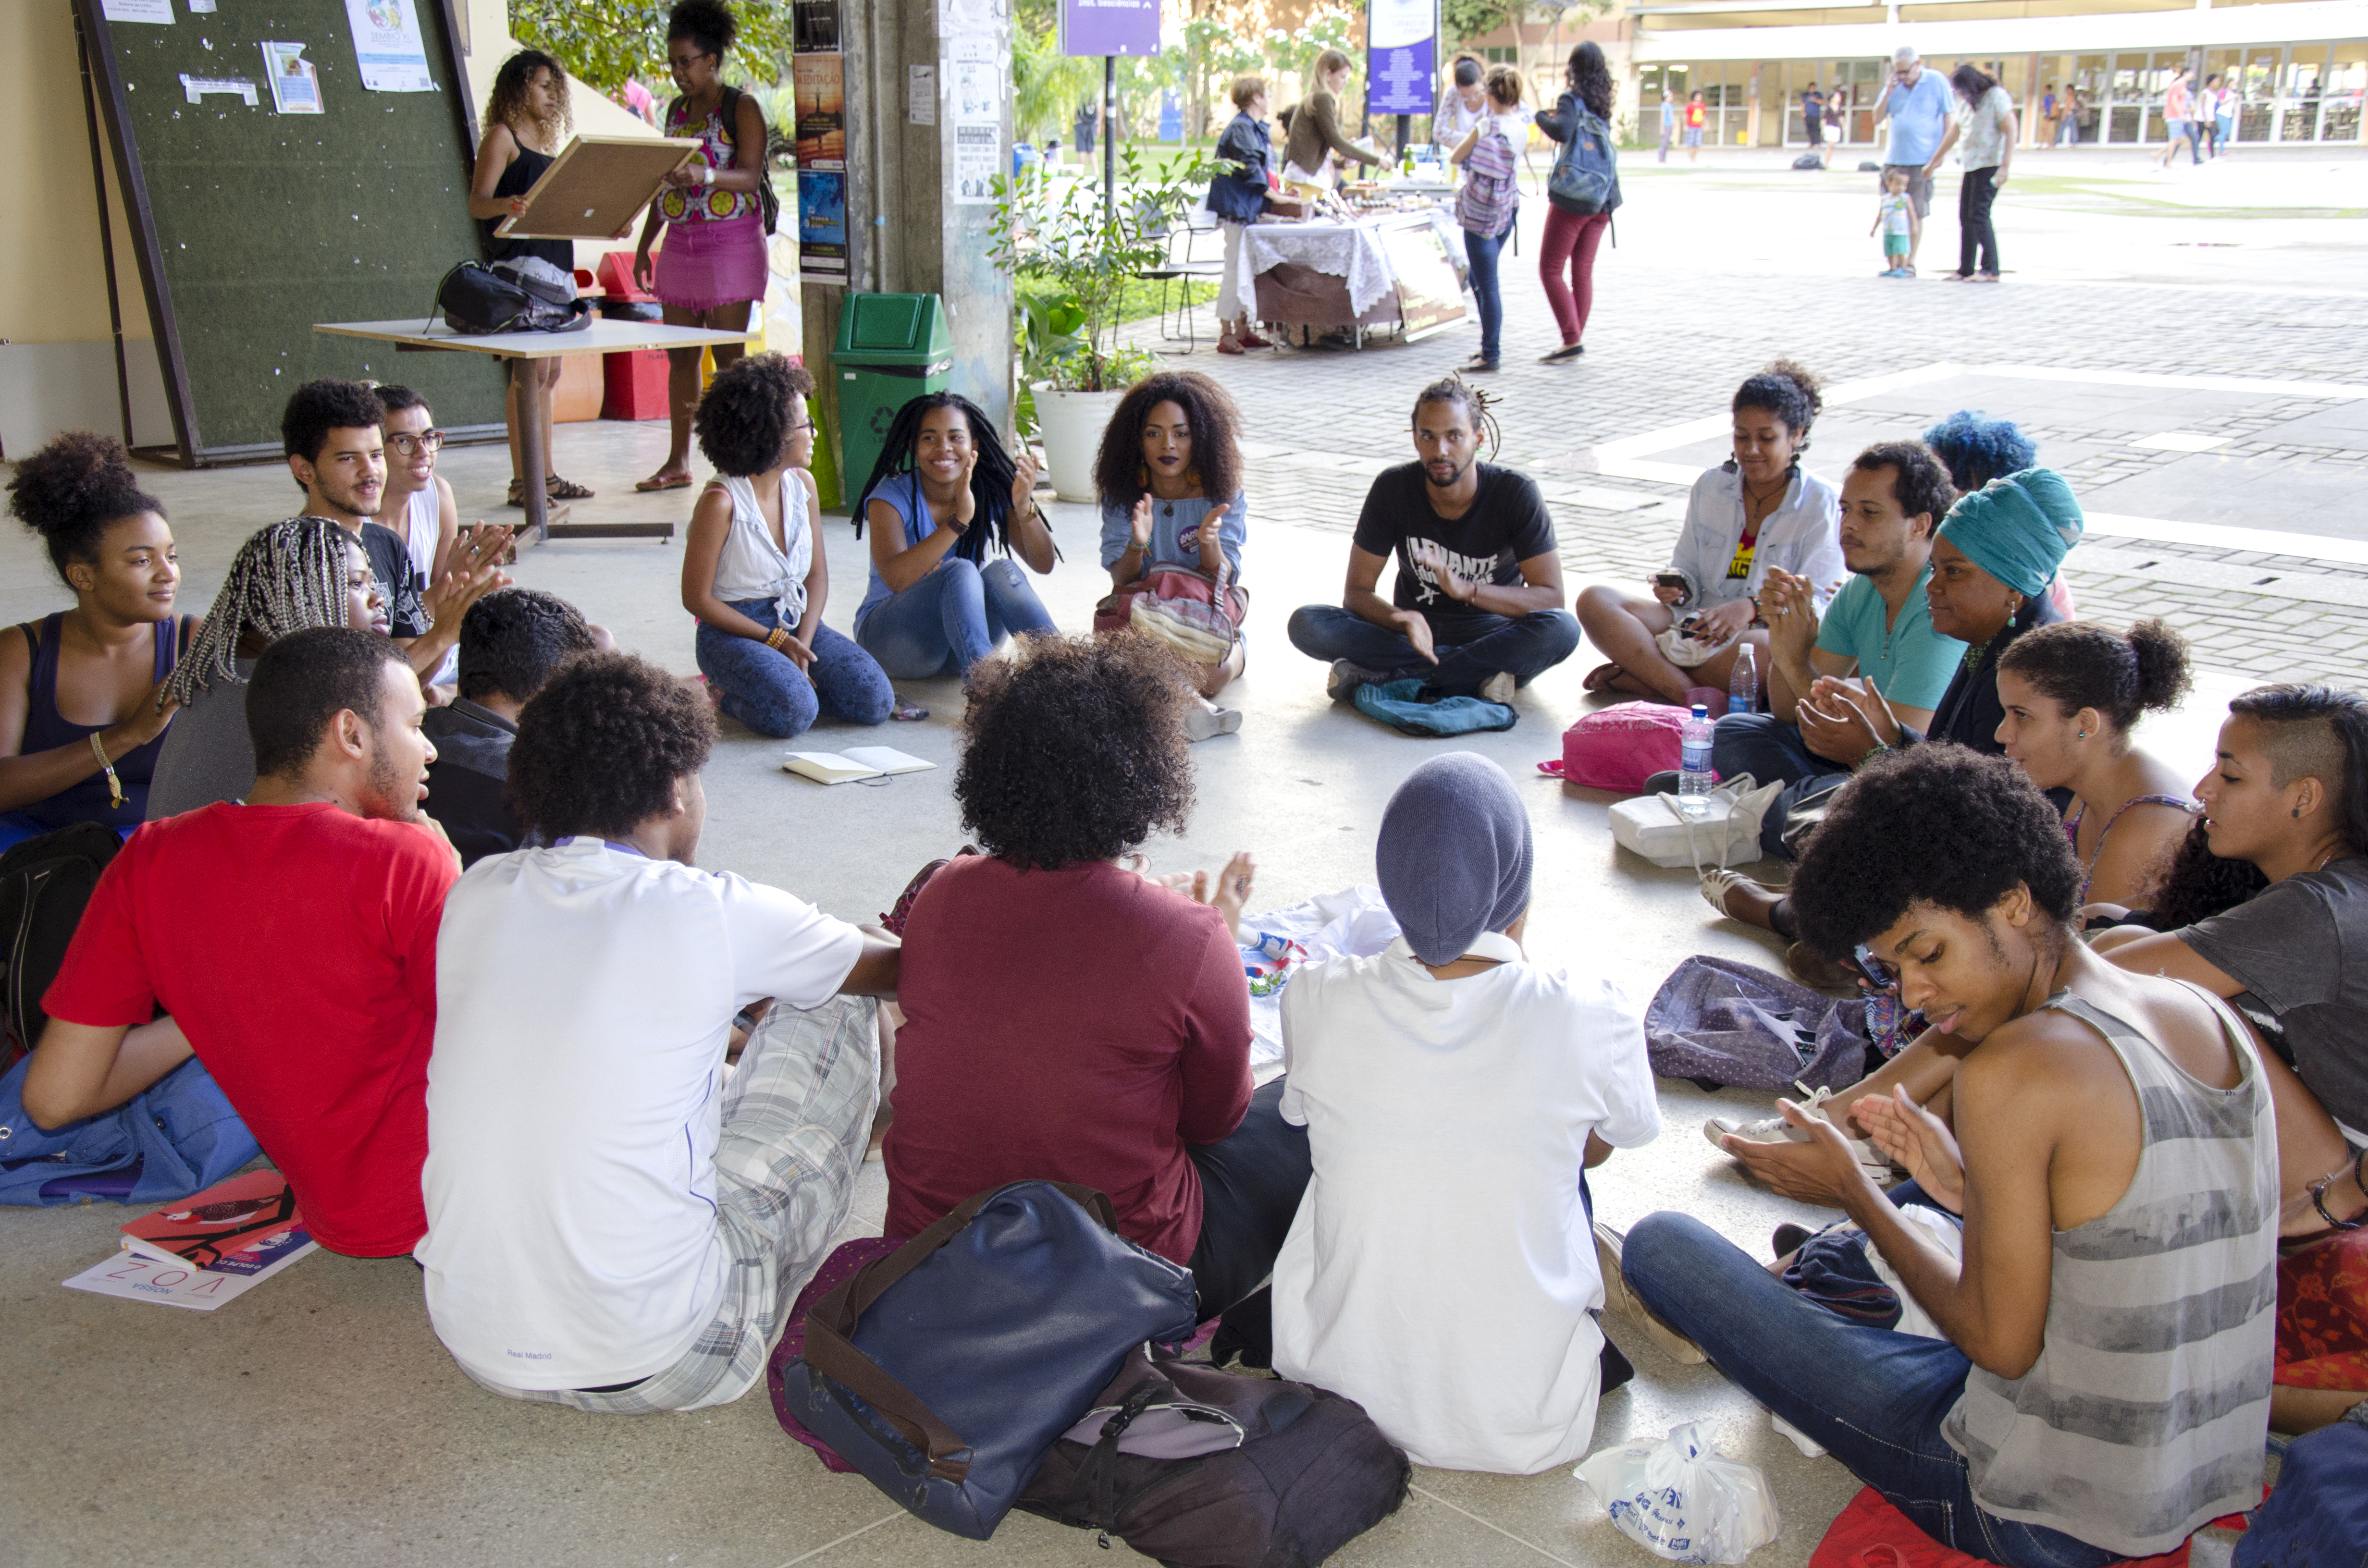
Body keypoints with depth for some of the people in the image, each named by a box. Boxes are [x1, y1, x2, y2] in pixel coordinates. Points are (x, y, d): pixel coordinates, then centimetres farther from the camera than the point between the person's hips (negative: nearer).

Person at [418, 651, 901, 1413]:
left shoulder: (476, 896, 1)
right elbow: (896, 969, 7)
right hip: (649, 1364, -5)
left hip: (476, 1349, 5)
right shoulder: (713, 915, -12)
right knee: (831, 1007, 8)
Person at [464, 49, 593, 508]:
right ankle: (521, 479, -9)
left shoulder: (547, 140, 20)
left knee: (550, 371, 8)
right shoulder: (502, 137, -4)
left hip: (555, 261, 8)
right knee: (532, 369, -11)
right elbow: (477, 202, -12)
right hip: (519, 263, -8)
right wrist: (505, 206, -33)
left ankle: (545, 474, 13)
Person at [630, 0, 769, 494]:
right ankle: (678, 461, 10)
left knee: (729, 354, -7)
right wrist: (644, 244, 17)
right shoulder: (677, 109, 16)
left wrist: (703, 176, -37)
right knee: (680, 354, 6)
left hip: (731, 243, -7)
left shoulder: (741, 109, -5)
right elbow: (664, 181, 20)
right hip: (680, 243, 7)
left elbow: (750, 176, -18)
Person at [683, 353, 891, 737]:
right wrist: (774, 639, -14)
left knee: (875, 700, -13)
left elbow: (817, 575, 6)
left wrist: (801, 646, -10)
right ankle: (729, 693, 1)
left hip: (796, 621, 6)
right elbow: (697, 599, -12)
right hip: (733, 630, -6)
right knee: (793, 713, -31)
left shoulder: (802, 485, 3)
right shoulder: (721, 502, -16)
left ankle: (782, 678, 9)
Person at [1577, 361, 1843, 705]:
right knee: (1595, 600, -17)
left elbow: (1817, 604, -8)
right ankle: (1689, 694, -34)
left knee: (1767, 650, -43)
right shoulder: (1711, 486, 13)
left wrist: (1753, 607, -26)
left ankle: (1640, 679, -25)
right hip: (1698, 626, 5)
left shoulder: (1821, 504, -1)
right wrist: (1677, 588, -8)